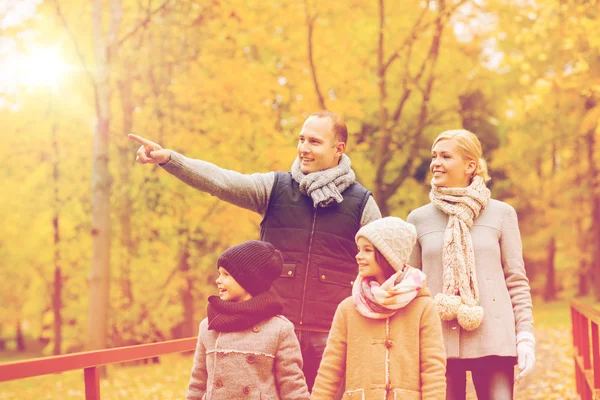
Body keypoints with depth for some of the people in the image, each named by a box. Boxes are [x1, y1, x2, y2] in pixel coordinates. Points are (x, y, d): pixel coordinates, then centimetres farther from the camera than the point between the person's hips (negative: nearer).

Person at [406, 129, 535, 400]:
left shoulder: (501, 214, 4)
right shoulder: (419, 218, 8)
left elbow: (517, 280, 5)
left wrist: (526, 337, -2)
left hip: (492, 339, -1)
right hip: (438, 341, 1)